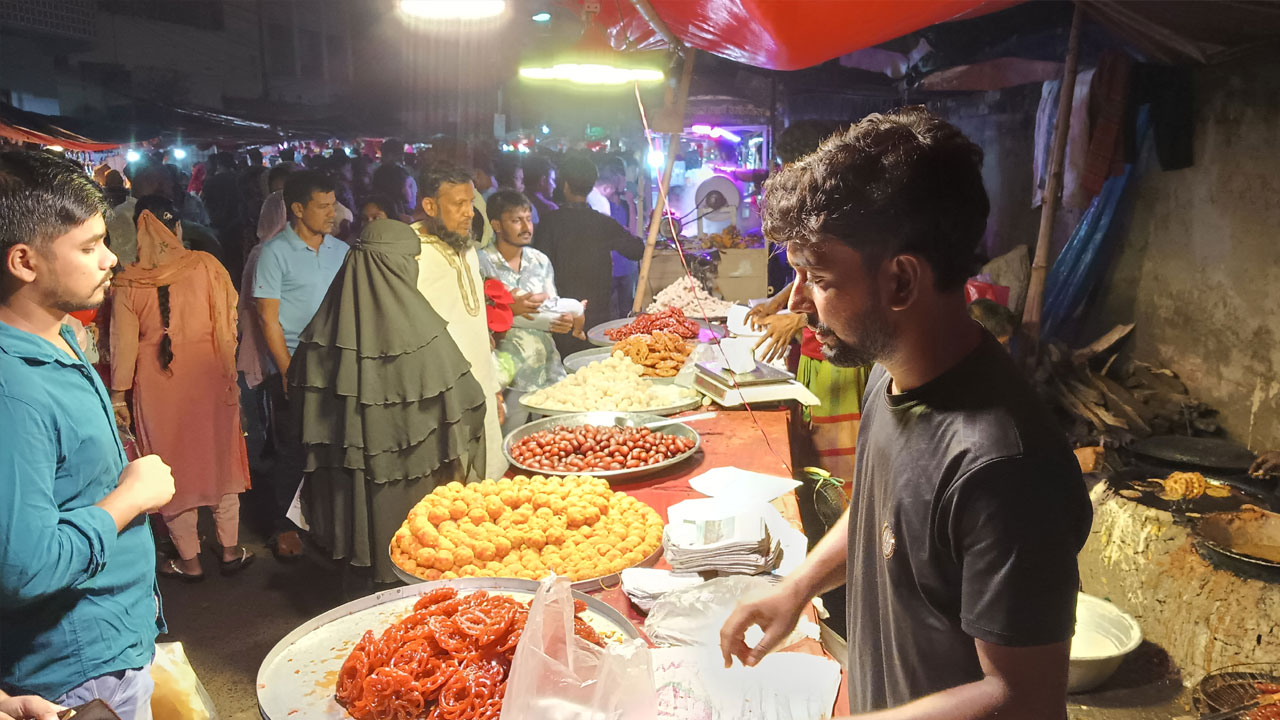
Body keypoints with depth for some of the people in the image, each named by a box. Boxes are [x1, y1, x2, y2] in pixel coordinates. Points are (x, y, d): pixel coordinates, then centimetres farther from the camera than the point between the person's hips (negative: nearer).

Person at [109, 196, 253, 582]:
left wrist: (118, 395, 6)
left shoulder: (127, 284, -7)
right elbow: (227, 324, -4)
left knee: (173, 467, 11)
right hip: (208, 377, 1)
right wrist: (229, 373, 7)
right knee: (219, 460, 14)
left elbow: (123, 344, -3)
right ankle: (230, 550, 23)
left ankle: (189, 560, 21)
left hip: (157, 386, 0)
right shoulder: (206, 265, -8)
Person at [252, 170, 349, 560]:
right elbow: (268, 319, -7)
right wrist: (288, 372, -10)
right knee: (292, 450, 4)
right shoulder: (275, 252, -6)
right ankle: (285, 527, 20)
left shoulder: (341, 250, 9)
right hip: (293, 368, -4)